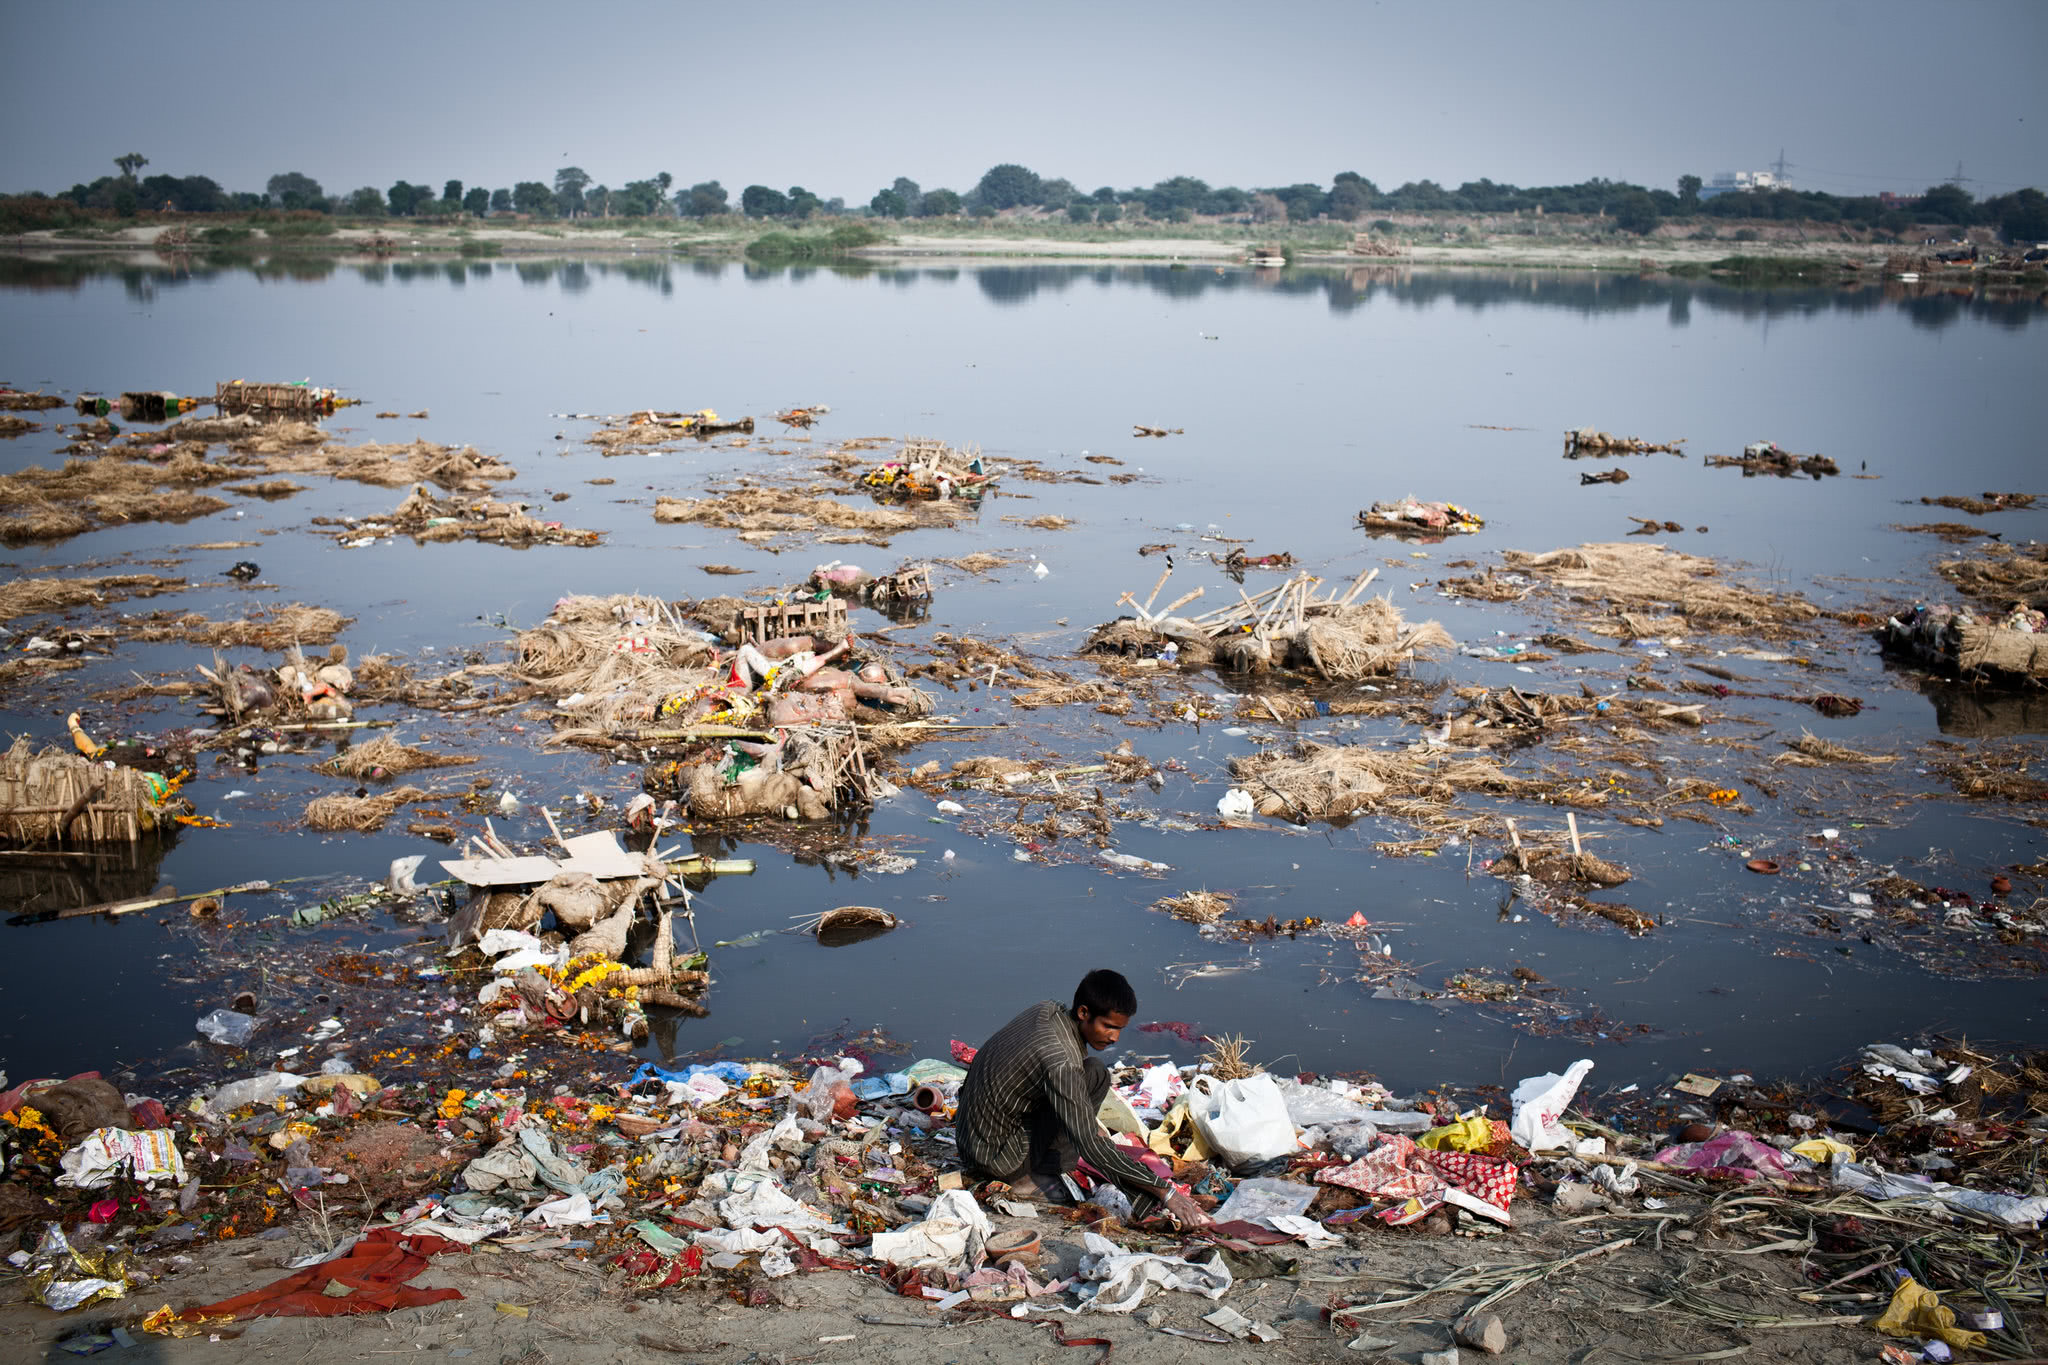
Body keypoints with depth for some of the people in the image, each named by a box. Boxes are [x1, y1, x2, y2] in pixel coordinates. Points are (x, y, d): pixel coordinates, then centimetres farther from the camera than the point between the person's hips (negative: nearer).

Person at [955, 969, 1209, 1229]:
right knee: (1095, 1076, -16)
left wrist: (1091, 1125, 21)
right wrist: (1163, 1191, -27)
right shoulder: (1061, 1063, -29)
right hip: (995, 1154, -9)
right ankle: (1027, 1177, -7)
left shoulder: (1048, 1010, -1)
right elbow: (1092, 1147, -29)